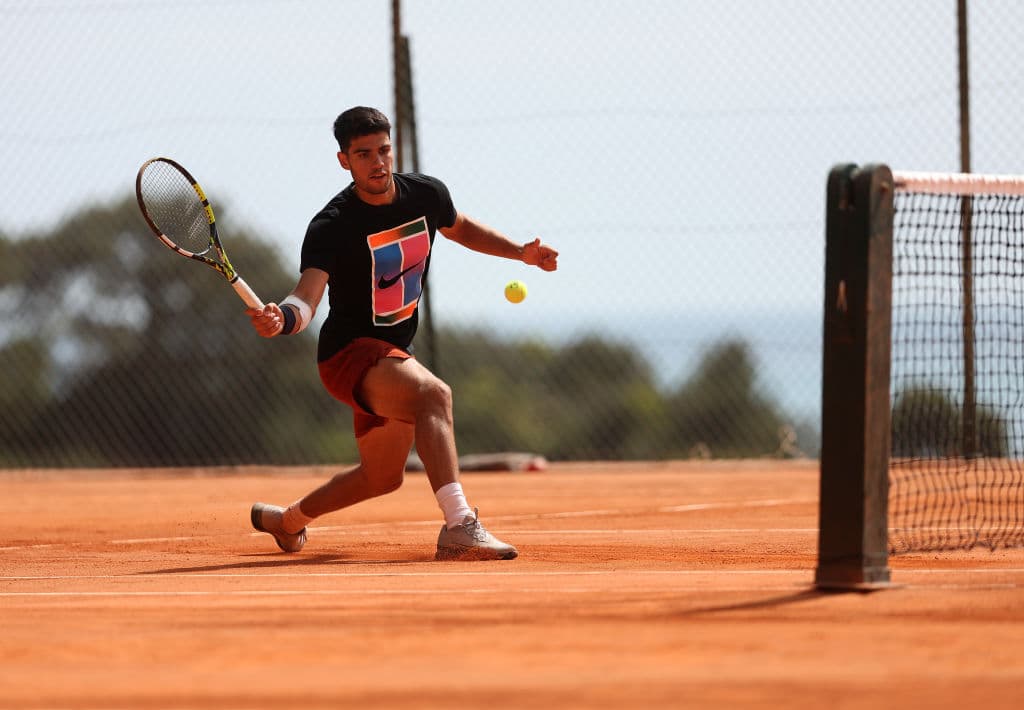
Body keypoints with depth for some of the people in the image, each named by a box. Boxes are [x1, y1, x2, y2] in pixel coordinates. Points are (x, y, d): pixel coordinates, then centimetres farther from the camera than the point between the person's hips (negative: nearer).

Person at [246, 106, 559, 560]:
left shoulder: (427, 194, -3)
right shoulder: (331, 227, -23)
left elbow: (460, 228, 20)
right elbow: (307, 297, -35)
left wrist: (521, 252, 10)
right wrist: (281, 318, -58)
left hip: (392, 353, 8)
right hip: (349, 352, -8)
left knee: (383, 478, 20)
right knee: (434, 394, -36)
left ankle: (286, 520, 45)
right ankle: (459, 527, -46)